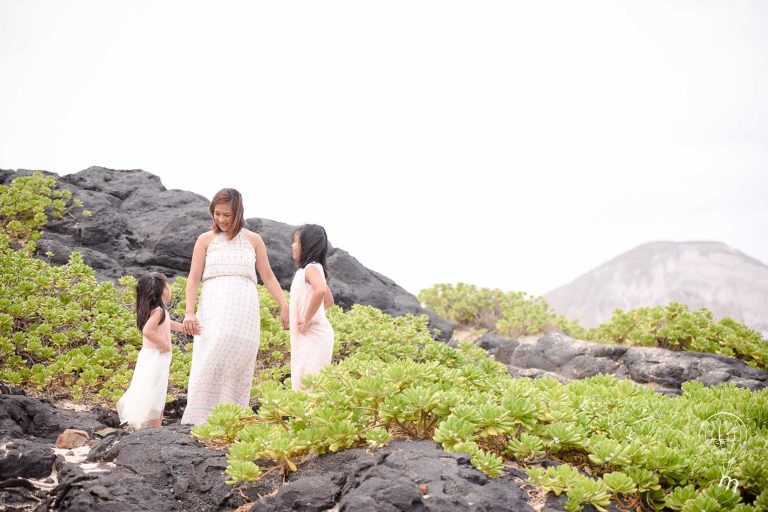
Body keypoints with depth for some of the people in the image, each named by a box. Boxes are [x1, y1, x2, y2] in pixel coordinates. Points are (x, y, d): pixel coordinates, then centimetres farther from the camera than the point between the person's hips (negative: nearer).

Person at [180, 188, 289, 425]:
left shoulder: (253, 240, 13)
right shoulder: (206, 240, 10)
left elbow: (268, 276, 15)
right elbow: (193, 279, 5)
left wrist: (284, 306, 4)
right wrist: (189, 312, -8)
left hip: (244, 311, 1)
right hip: (214, 308, -1)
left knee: (238, 366, -4)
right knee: (209, 363, -12)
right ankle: (198, 422, -13)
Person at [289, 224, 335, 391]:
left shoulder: (312, 268, -12)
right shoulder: (311, 269, 16)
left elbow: (320, 290, -35)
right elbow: (329, 301, 28)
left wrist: (307, 320, -26)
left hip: (313, 335, -10)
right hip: (307, 336, 10)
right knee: (301, 382, 10)